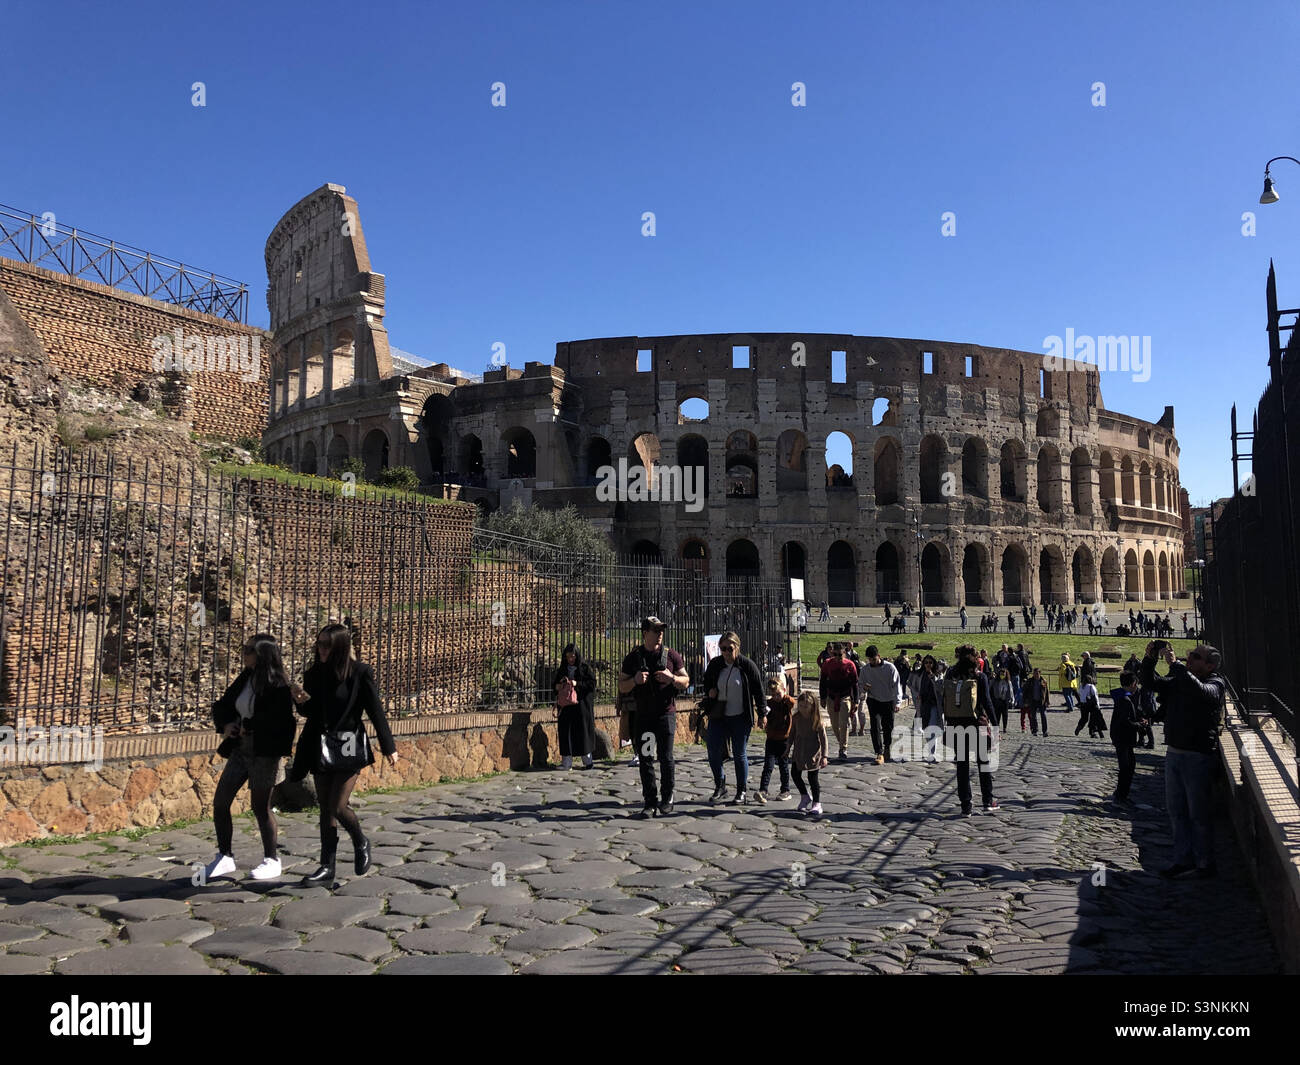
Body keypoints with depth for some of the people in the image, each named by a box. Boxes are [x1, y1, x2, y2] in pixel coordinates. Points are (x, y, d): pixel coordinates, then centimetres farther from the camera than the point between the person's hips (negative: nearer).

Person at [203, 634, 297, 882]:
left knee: (261, 807, 1)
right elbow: (221, 705, 18)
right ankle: (225, 857, 24)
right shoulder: (244, 679, 8)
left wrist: (247, 726, -17)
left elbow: (276, 718, -29)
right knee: (220, 802, 8)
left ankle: (272, 860, 18)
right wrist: (225, 725, -2)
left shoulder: (277, 685, -15)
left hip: (265, 752, -8)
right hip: (240, 748, 8)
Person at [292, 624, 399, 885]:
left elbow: (376, 711, -5)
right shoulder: (314, 673, 4)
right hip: (320, 748, 5)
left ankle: (361, 843, 21)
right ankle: (327, 868, 17)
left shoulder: (360, 673, -10)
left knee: (338, 807, -9)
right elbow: (309, 712, 13)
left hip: (350, 749, -5)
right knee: (325, 809, 9)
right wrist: (301, 702, -11)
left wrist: (389, 747, -3)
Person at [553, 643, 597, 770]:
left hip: (582, 705, -3)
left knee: (583, 731, -1)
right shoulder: (562, 670, 12)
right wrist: (557, 686, -4)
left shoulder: (585, 668, 1)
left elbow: (592, 683, -6)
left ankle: (587, 760, 10)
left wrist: (577, 684, -16)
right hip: (566, 706, 3)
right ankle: (566, 762, 1)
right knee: (566, 731, -1)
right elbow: (555, 685, 19)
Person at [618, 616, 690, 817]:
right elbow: (622, 687, 6)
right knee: (646, 760, 3)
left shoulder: (670, 655, 3)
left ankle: (667, 799, 12)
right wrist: (635, 680, -15)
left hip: (666, 713, -1)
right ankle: (650, 802, 9)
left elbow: (686, 681, 6)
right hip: (642, 715, 1)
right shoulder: (633, 657, 5)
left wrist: (672, 678, -14)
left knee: (666, 758, -2)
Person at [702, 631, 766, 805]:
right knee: (713, 753, 1)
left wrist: (761, 713, -3)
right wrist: (709, 690, -2)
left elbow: (758, 690, -2)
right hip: (718, 717, 3)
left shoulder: (747, 665, -7)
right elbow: (706, 682, 20)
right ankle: (720, 786, 21)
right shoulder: (715, 664, 3)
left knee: (740, 754, 3)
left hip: (740, 718, -3)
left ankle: (742, 792, 16)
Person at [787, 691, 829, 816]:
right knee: (795, 773, 4)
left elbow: (823, 738, -11)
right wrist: (788, 749, 17)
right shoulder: (796, 718, -1)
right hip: (799, 752, 5)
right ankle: (805, 797, 25)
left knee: (813, 778, -2)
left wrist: (824, 756, -14)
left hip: (813, 752, -5)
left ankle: (816, 804, 10)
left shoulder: (817, 720, -13)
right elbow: (792, 734, 12)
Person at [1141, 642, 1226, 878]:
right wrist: (1149, 659, -5)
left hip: (1198, 755, -7)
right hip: (1173, 752, 7)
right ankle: (1183, 859, 22)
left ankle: (1205, 863, 14)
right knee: (1176, 810, 12)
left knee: (1198, 812, 2)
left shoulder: (1215, 684, -9)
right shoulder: (1178, 680, 10)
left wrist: (1175, 664, -29)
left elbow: (1199, 691, -30)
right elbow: (1149, 682, 11)